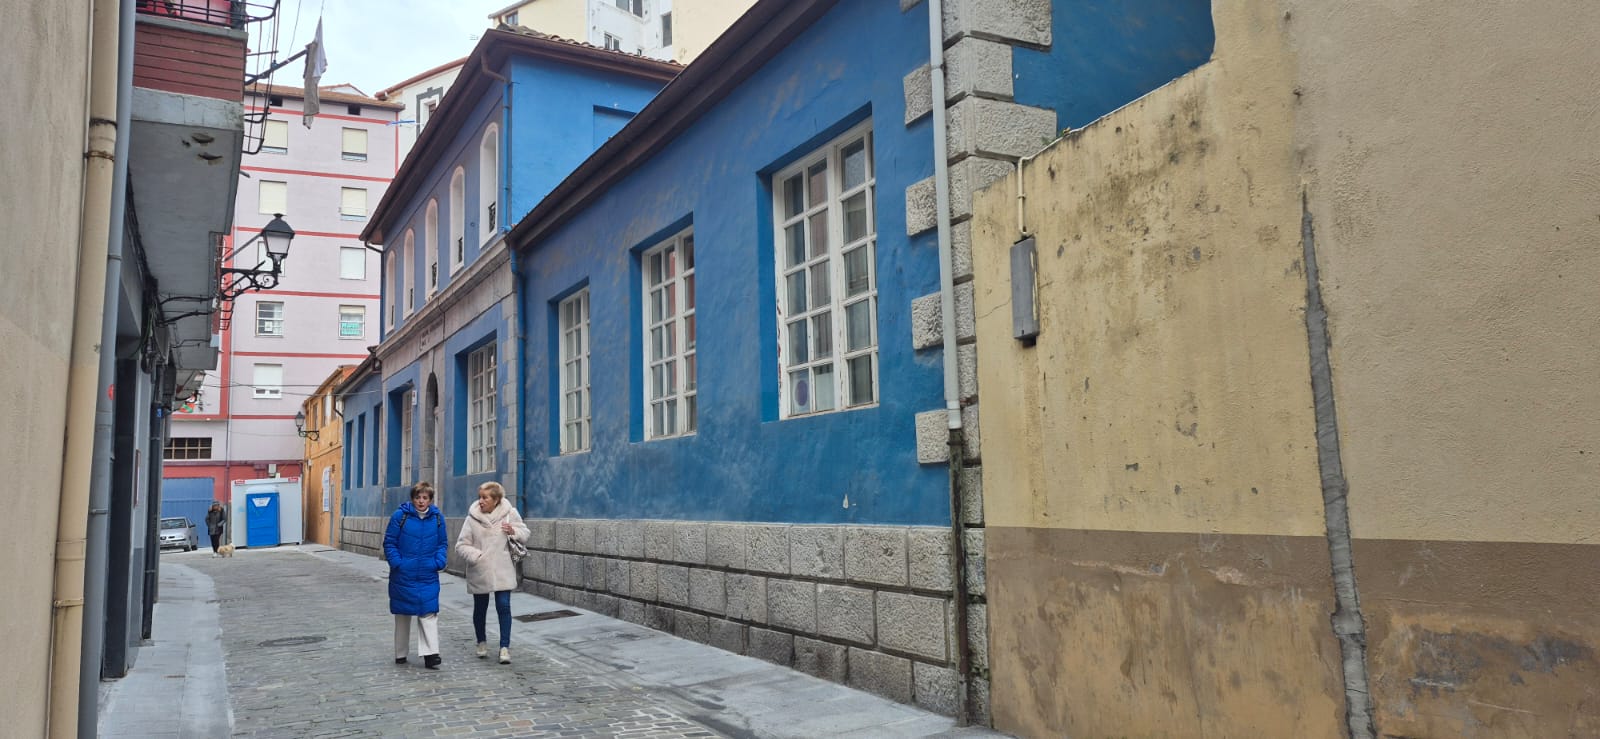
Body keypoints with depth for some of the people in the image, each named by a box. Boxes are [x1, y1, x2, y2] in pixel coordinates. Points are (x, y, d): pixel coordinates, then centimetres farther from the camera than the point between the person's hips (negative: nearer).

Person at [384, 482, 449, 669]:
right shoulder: (400, 516, -6)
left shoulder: (437, 518, 1)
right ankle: (401, 654, 26)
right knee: (403, 614, 13)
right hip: (403, 575, -1)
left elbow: (443, 543, 9)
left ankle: (430, 653, -6)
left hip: (428, 576, 1)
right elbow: (389, 542, -1)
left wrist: (439, 562, -5)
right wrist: (396, 562, -12)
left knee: (429, 613, -7)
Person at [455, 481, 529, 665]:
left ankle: (505, 647, 2)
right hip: (479, 572, 1)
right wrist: (475, 555, -21)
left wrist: (514, 532, -16)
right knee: (480, 609, 14)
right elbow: (462, 545, -2)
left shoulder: (509, 514, -4)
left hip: (502, 571, -1)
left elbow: (525, 534, 6)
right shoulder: (472, 517, -5)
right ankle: (482, 642, 35)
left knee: (504, 607, -6)